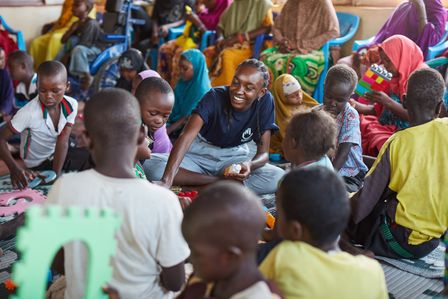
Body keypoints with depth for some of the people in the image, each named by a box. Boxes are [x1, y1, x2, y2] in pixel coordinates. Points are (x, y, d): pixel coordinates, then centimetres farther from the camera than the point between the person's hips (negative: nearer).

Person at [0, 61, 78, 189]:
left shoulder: (71, 105, -17)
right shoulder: (29, 112, -28)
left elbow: (63, 142, -20)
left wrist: (57, 175, -29)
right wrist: (14, 168, -42)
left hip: (59, 157, 4)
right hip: (38, 164, -4)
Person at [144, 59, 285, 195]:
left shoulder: (265, 101, -17)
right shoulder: (214, 97, -23)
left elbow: (263, 152, -14)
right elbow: (186, 136, -36)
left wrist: (249, 165, -40)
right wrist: (166, 180, -52)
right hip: (200, 154, 0)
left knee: (278, 178, -26)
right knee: (150, 165, -27)